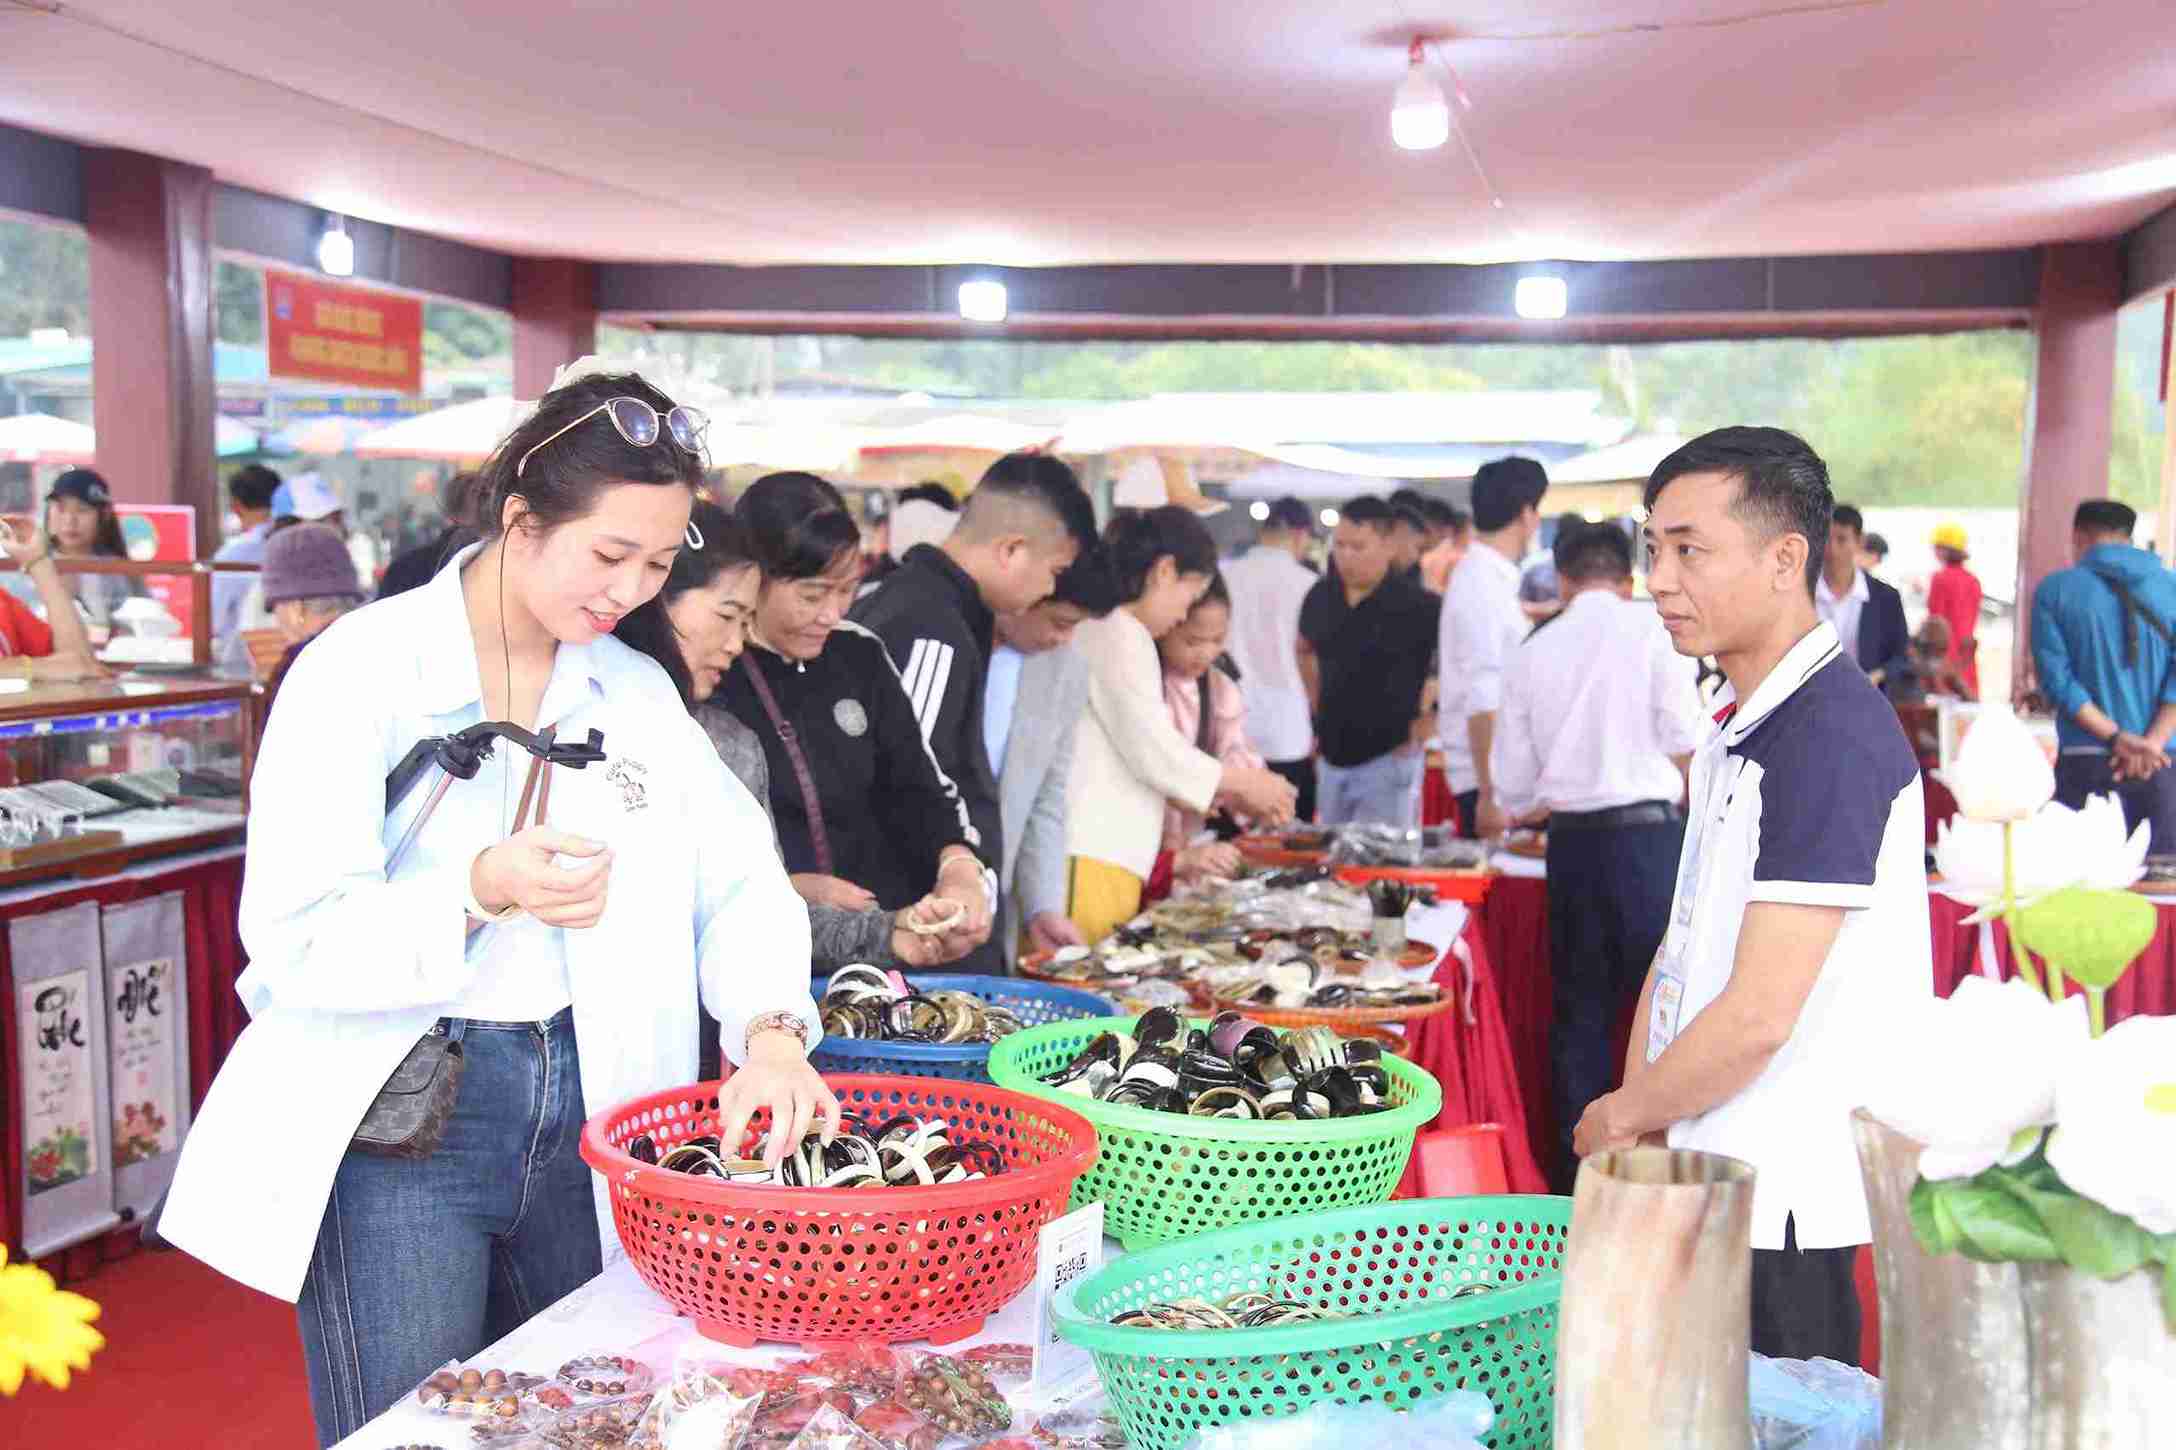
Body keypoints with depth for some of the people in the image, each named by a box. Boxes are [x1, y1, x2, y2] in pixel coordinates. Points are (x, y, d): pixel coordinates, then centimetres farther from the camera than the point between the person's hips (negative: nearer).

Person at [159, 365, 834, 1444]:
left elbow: (740, 878, 1)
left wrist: (770, 1029, -18)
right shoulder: (362, 671, -10)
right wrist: (482, 891, -33)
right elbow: (293, 939, -15)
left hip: (583, 1114, 5)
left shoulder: (640, 690, 6)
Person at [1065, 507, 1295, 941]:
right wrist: (1247, 784, 2)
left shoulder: (1109, 630, 20)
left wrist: (1233, 796, 17)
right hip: (1088, 857, -10)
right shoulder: (1119, 634, -10)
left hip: (1102, 854, 10)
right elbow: (1155, 754, -11)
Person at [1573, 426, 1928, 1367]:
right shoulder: (1735, 733, 11)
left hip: (1789, 1212, -9)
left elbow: (1759, 1015, -22)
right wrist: (1639, 1128, 4)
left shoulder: (1832, 734, -20)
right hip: (1717, 1191, 9)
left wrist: (1621, 1117, -7)